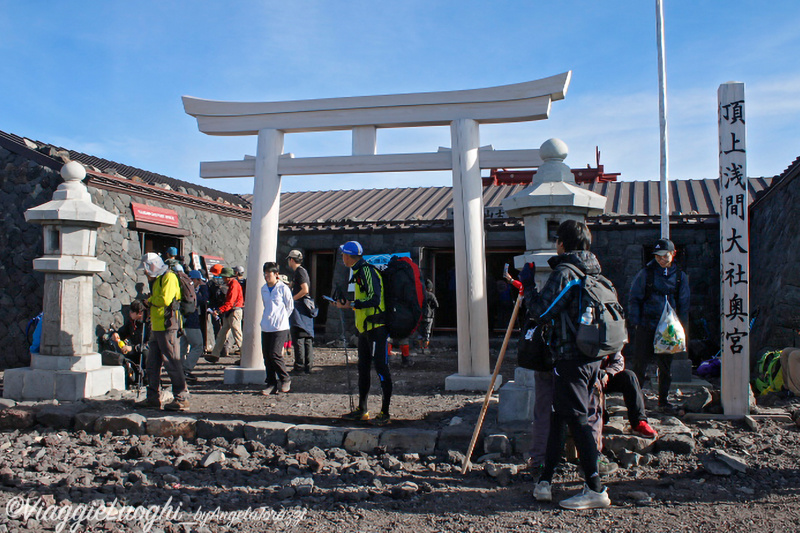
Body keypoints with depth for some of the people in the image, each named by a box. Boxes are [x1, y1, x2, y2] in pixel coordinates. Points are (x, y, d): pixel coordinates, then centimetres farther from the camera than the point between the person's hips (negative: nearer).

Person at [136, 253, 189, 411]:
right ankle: (153, 398, 19)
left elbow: (164, 300, -20)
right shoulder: (157, 280, 22)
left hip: (167, 327, -10)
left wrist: (150, 300, -4)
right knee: (152, 364, 12)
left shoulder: (169, 278, -9)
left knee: (172, 364, -8)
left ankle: (182, 399, -5)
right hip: (157, 328, 10)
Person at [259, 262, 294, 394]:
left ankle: (285, 379, 6)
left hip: (280, 327, -6)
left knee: (275, 354, -12)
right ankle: (272, 384, 13)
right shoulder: (263, 289, 12)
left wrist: (281, 319, 4)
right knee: (267, 356, 4)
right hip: (266, 328, 6)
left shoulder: (283, 288, -7)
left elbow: (290, 307, 1)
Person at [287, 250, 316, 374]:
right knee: (307, 338, 9)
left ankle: (299, 367, -6)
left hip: (300, 308, -10)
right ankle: (308, 366, 12)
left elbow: (305, 290, -20)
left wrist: (291, 299, -12)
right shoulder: (302, 271, 20)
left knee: (298, 338, -7)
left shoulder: (299, 271, -10)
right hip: (306, 308, 10)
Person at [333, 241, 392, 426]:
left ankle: (385, 413, 0)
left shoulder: (367, 271, -15)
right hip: (365, 328, 11)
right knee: (363, 368, 15)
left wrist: (350, 305, -20)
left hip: (376, 327, -11)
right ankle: (362, 410, 24)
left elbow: (374, 299, -25)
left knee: (381, 368, -5)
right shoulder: (359, 272, 17)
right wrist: (345, 303, 18)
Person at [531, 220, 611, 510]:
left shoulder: (564, 272, -13)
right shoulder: (595, 272, 12)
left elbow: (543, 311, -16)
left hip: (571, 358, -8)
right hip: (594, 357, 8)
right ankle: (545, 482, 21)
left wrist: (531, 294, 1)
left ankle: (596, 489, 1)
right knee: (559, 415, 14)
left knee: (577, 420, -2)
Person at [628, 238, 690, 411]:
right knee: (640, 363, 1)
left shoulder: (680, 276, 7)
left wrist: (682, 328, 6)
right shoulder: (645, 273, 1)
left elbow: (683, 304, 13)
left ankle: (664, 399, 23)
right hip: (646, 326, -2)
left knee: (666, 365, 9)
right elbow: (634, 298, 4)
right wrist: (635, 321, -4)